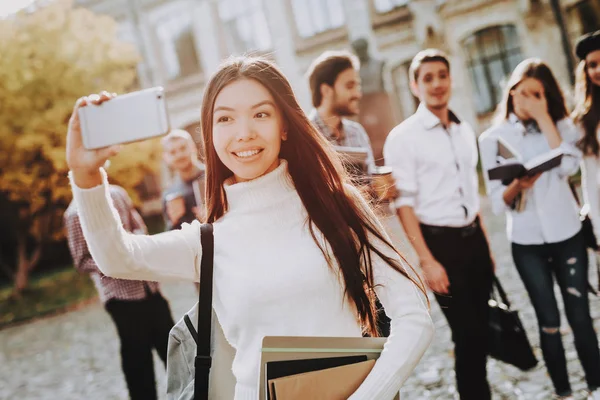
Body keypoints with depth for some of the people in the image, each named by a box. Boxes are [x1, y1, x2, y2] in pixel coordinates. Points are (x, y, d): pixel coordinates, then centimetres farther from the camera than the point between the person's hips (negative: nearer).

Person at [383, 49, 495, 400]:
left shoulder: (466, 131, 10)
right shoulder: (403, 137, -9)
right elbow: (404, 203, -12)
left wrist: (486, 243, 15)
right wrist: (427, 261, -17)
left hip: (474, 238, 6)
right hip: (442, 241, -6)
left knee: (480, 328, 13)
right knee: (466, 334, 0)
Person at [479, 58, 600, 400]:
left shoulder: (561, 125, 4)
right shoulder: (492, 139, -1)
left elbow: (569, 166, -17)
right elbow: (498, 202, -3)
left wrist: (544, 120, -15)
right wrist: (517, 185, -23)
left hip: (567, 235, 1)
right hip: (526, 242, -1)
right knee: (549, 322, 5)